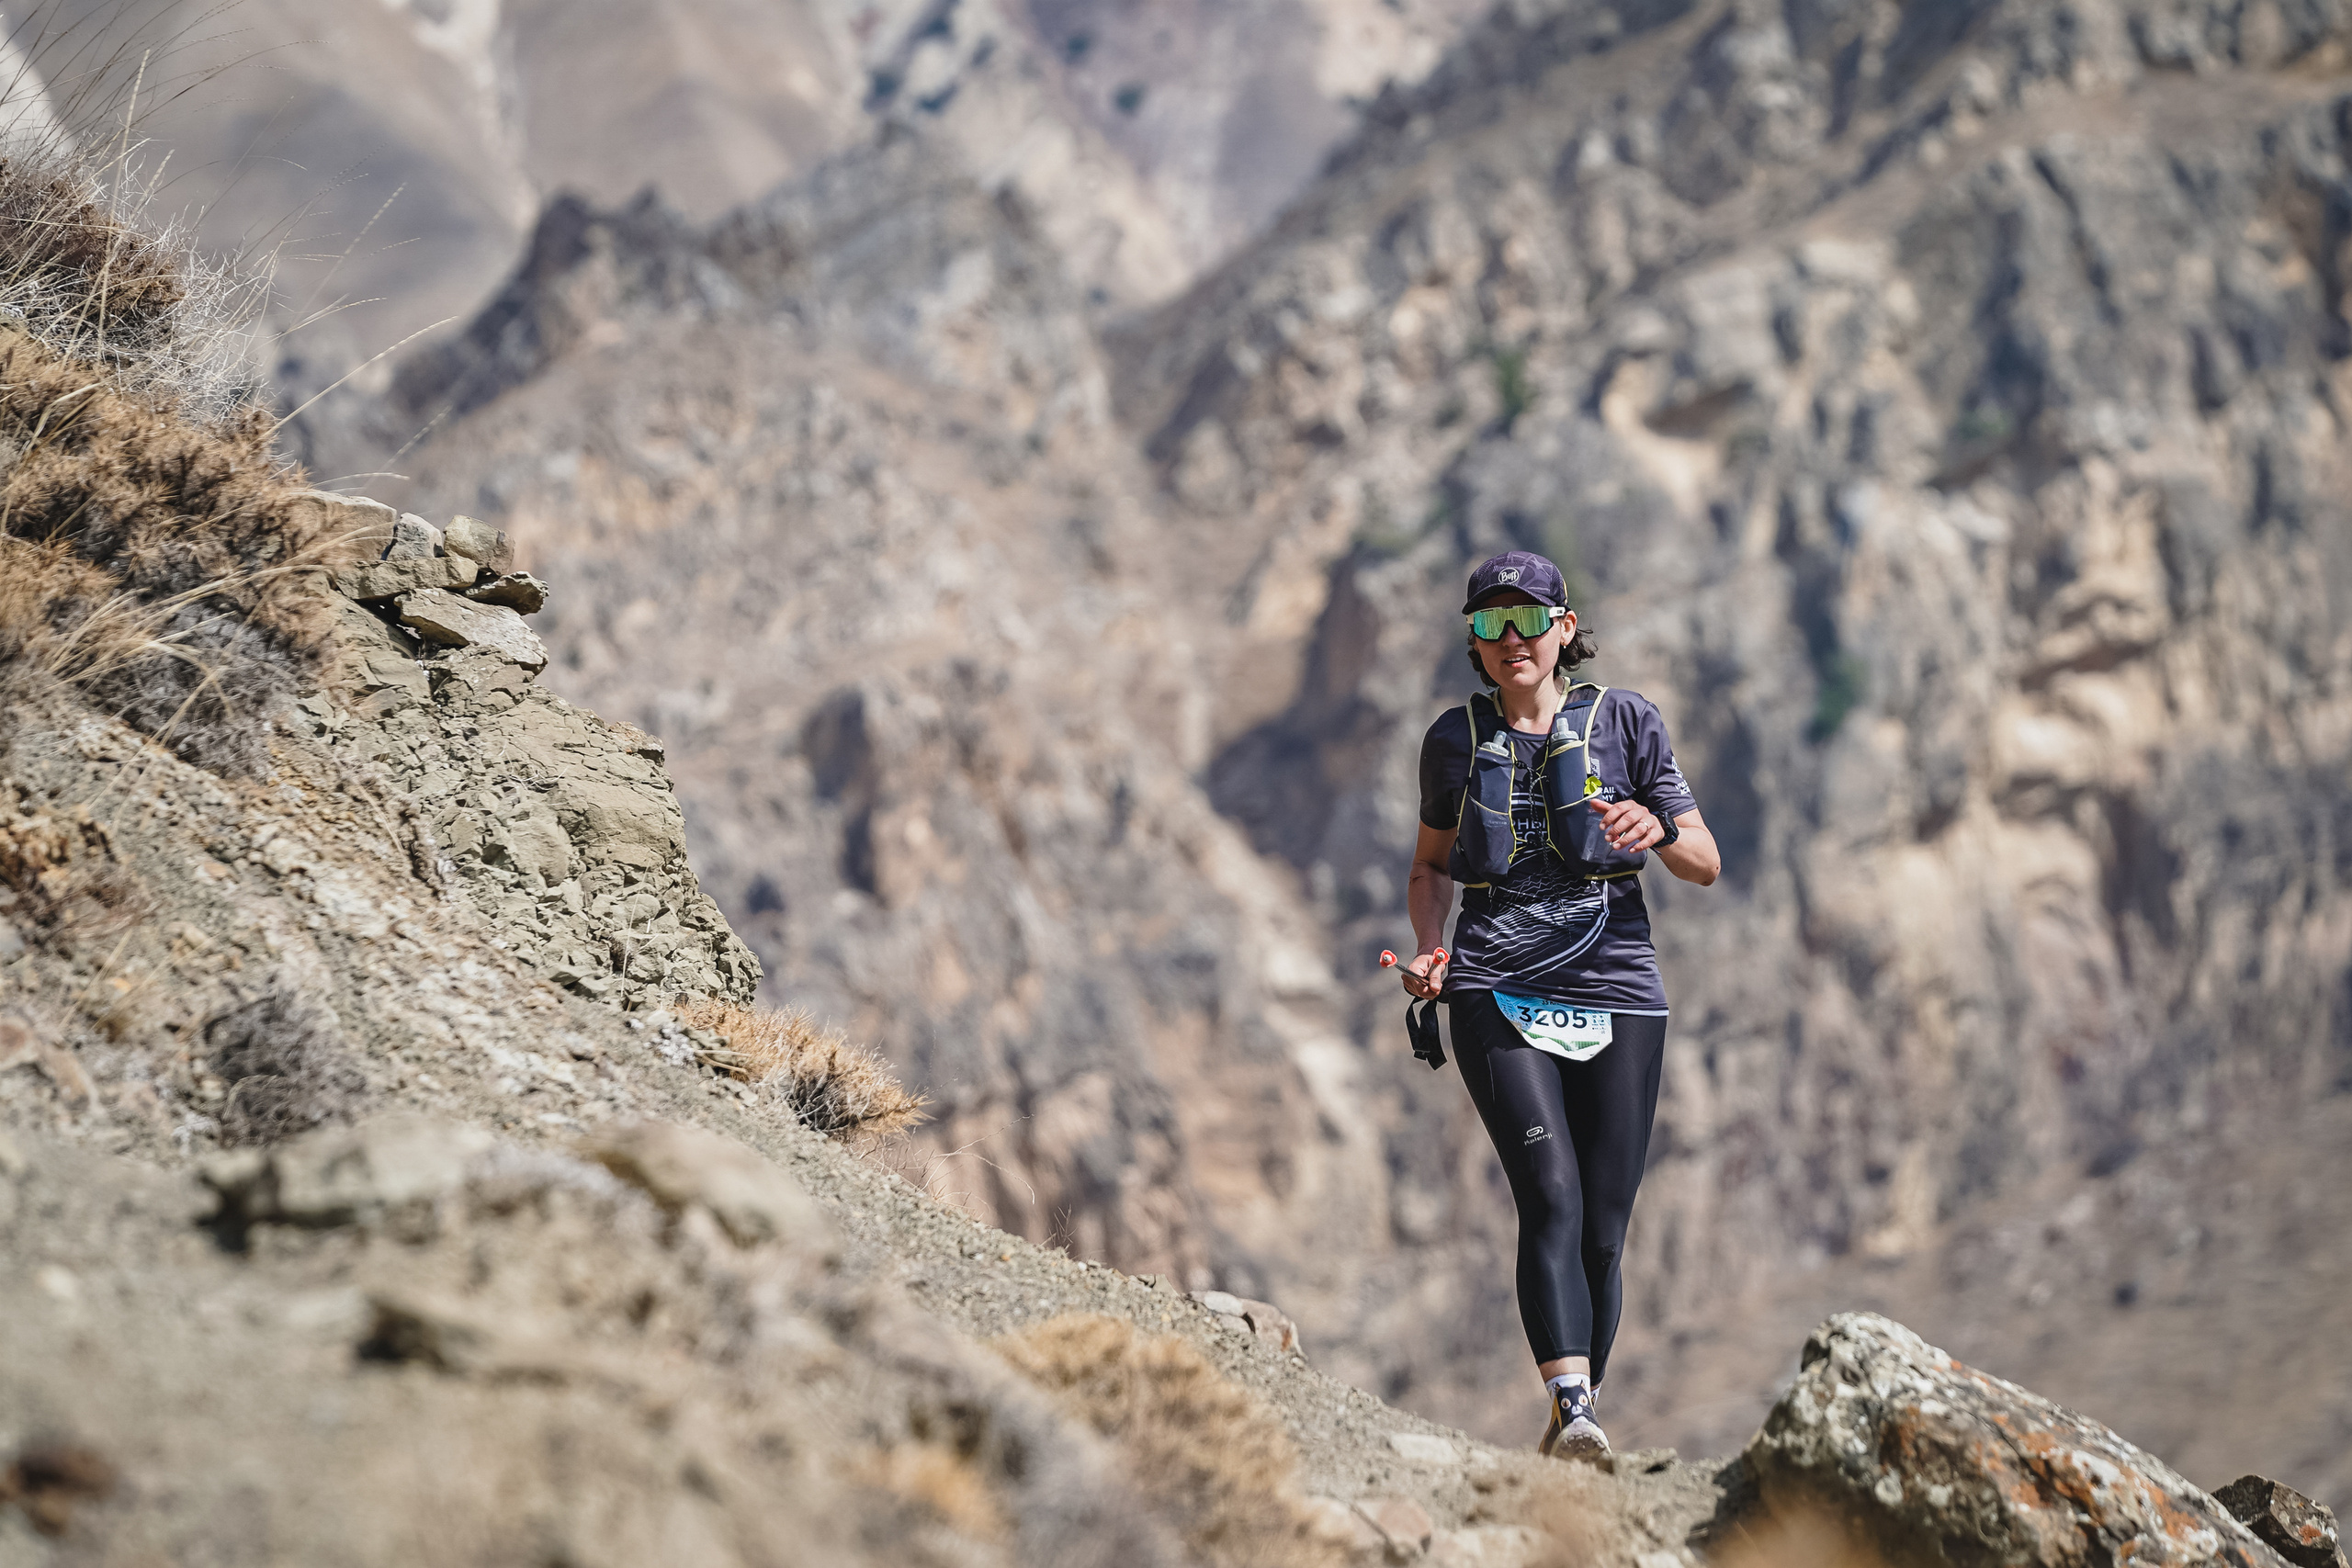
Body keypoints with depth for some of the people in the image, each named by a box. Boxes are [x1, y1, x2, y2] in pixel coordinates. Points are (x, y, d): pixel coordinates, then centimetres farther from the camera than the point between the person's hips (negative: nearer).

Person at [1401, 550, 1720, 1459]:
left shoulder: (1623, 721, 6)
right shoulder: (1455, 739, 10)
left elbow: (1706, 865, 7)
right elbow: (1432, 863, 23)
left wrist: (1658, 829, -15)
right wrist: (1430, 948, 4)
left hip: (1615, 990, 1)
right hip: (1497, 994, -1)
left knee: (1602, 1228, 0)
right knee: (1552, 1197, -20)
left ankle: (1580, 1407, 16)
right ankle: (1573, 1410, -31)